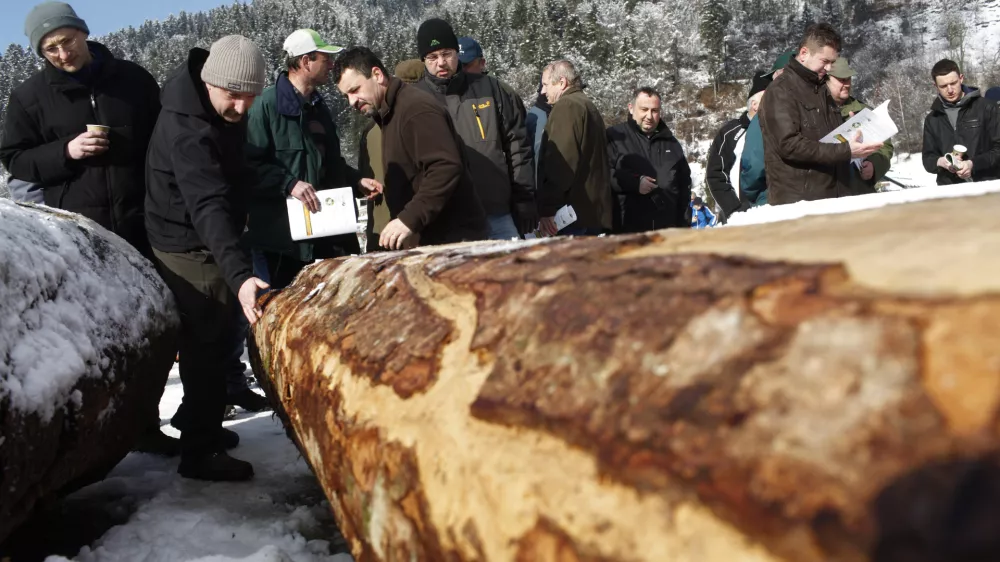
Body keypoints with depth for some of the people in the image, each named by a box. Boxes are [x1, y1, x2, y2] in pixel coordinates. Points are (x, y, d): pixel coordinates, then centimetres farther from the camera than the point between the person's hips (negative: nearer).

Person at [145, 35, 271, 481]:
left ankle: (196, 423, 35)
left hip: (208, 243, 9)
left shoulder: (219, 107, -1)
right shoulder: (187, 132, -31)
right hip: (190, 247, -9)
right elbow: (208, 207, -43)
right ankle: (199, 453, 6)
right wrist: (240, 274, -53)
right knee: (209, 341, -5)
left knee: (213, 337, 18)